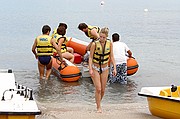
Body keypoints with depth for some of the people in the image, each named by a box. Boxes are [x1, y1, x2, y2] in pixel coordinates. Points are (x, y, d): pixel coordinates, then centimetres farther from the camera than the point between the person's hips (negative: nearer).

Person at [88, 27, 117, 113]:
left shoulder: (109, 44, -6)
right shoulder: (94, 44, -15)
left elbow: (111, 56, 1)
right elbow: (90, 57, -11)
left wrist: (114, 68, -6)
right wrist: (90, 69, -18)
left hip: (105, 69, 3)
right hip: (95, 68, -3)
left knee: (103, 90, 7)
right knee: (98, 89, -11)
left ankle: (98, 103, 31)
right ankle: (98, 107, 0)